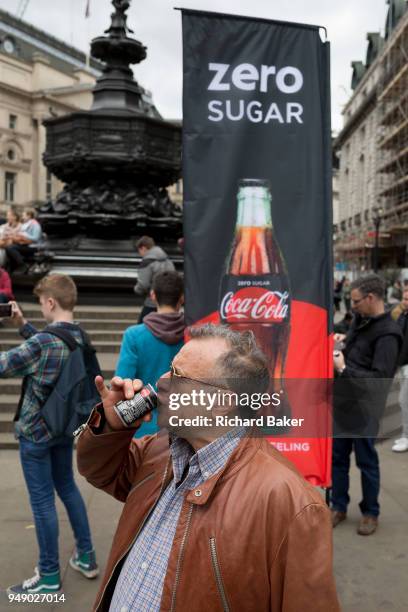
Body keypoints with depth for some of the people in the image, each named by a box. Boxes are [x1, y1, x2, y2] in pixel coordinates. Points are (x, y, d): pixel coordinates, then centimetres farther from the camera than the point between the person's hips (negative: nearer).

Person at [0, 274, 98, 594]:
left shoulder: (42, 342, -27)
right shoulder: (79, 336, -2)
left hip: (35, 431, -8)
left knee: (42, 500, 5)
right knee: (67, 487, 21)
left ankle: (49, 576, 20)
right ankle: (87, 557, 31)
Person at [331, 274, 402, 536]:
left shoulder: (387, 334, -19)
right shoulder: (361, 320, 7)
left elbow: (380, 379, -25)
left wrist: (343, 369, -21)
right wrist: (344, 339, 6)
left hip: (363, 408, -8)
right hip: (341, 401, 8)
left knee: (366, 461, 8)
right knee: (338, 457, 15)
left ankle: (370, 513, 26)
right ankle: (339, 507, 30)